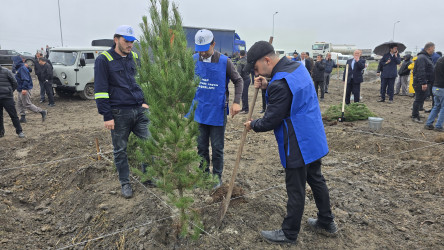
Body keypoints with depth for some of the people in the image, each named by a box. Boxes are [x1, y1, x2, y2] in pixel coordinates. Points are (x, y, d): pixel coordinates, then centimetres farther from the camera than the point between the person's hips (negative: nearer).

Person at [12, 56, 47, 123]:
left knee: (27, 105, -7)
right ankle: (23, 118, 17)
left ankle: (42, 112, -3)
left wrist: (24, 88, -30)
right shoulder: (18, 68, 14)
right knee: (19, 104, 12)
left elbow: (25, 79, -25)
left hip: (24, 90, -10)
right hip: (20, 90, 10)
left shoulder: (22, 68, -17)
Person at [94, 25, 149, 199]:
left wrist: (144, 101, 12)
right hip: (119, 114, -4)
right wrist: (107, 116, -11)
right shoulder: (104, 60, -5)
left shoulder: (134, 57, 12)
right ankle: (125, 183, 24)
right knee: (120, 150, 8)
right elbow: (100, 90, -8)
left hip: (139, 110, 5)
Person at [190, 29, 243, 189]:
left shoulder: (224, 61, -10)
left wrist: (236, 102, -11)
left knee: (217, 148, 8)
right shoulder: (194, 60, -2)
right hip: (199, 112, 3)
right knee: (201, 147, 14)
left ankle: (217, 176, 26)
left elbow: (238, 81, 0)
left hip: (217, 113, -3)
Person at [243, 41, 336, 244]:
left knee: (295, 189, 5)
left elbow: (270, 121, -20)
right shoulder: (297, 67, 5)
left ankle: (289, 233, 24)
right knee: (316, 179, 23)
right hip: (314, 138, 10)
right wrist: (267, 86, 2)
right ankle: (327, 222, 41)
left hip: (298, 145, -10)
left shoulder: (280, 83, -26)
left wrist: (252, 125, 0)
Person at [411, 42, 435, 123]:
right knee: (419, 99, -6)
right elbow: (421, 71, -24)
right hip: (420, 83, -11)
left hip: (423, 82, 11)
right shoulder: (422, 58, -17)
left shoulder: (426, 57, 18)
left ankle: (415, 113, 26)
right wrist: (423, 83, -27)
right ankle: (415, 116, 1)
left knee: (422, 98, 16)